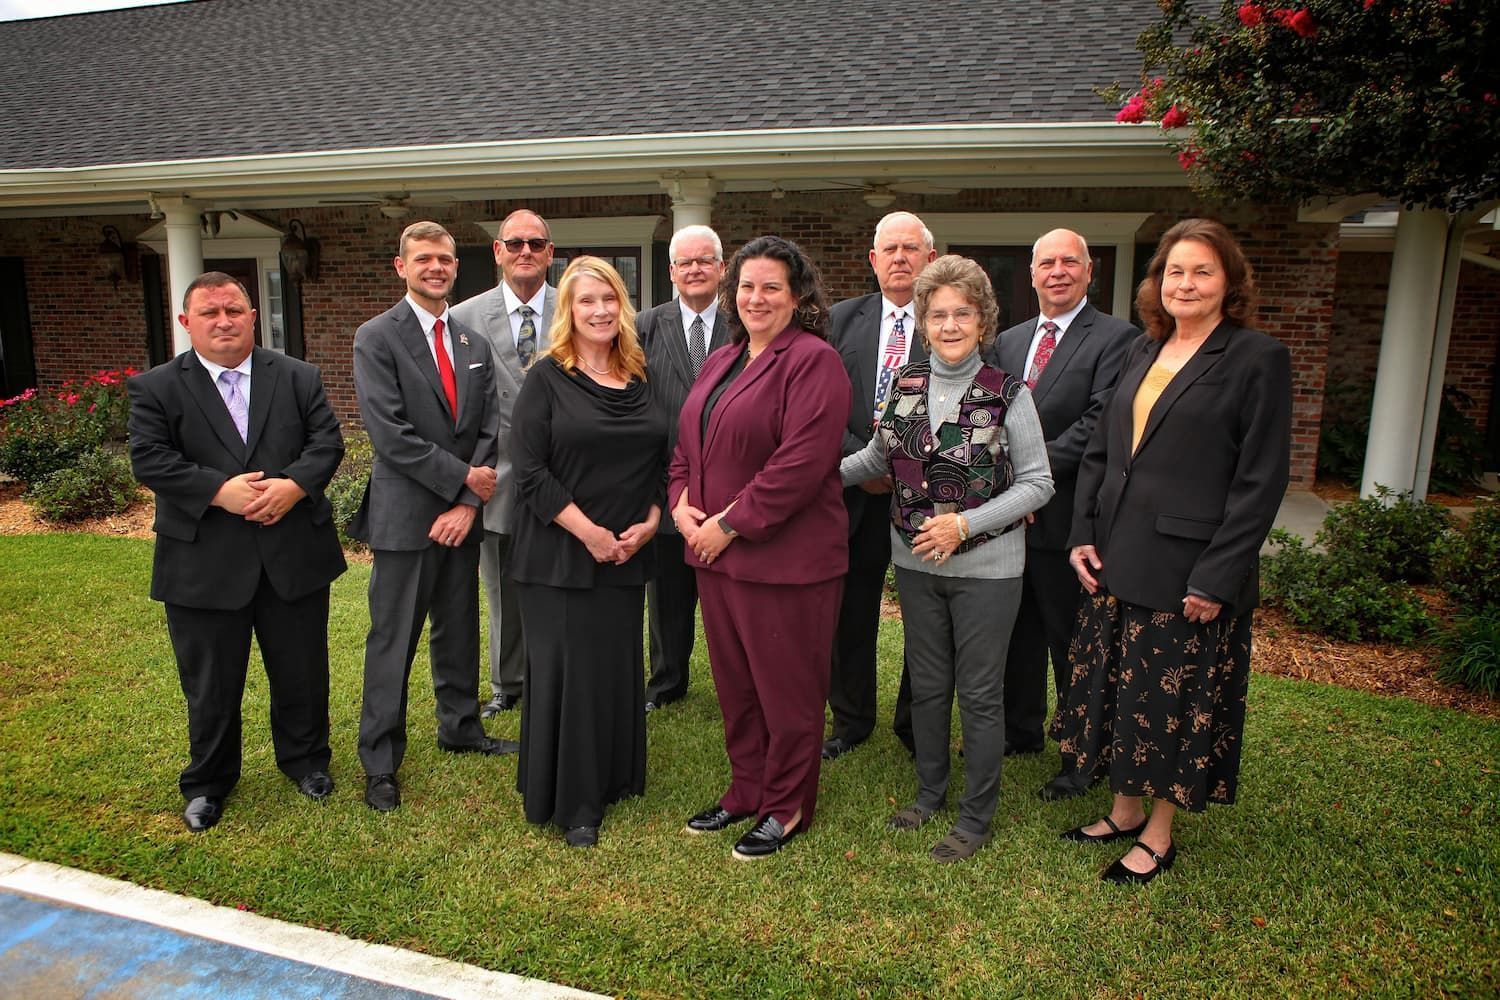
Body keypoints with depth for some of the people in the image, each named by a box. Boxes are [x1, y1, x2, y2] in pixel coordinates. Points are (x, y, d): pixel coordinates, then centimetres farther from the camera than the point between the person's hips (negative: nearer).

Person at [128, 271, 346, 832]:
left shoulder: (298, 377, 5)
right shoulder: (155, 388, 1)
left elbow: (327, 440, -2)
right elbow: (149, 459, -8)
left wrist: (295, 485, -19)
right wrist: (219, 491, -20)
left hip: (294, 556, 2)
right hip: (203, 565, -1)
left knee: (302, 672, 14)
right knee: (210, 684, 12)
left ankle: (304, 759, 37)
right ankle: (208, 783, 32)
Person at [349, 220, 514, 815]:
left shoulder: (474, 344, 10)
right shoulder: (376, 338, -6)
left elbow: (488, 429, 5)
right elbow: (390, 432, -15)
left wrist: (467, 504, -7)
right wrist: (462, 477, -14)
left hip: (462, 514, 5)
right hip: (404, 515, -5)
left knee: (459, 631, 16)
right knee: (392, 642, 2)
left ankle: (460, 728, 34)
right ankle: (380, 761, 15)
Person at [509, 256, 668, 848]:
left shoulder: (640, 379, 9)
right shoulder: (547, 378, -5)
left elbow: (659, 461, 13)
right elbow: (529, 469, -12)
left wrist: (649, 522, -2)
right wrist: (588, 531, -15)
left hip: (627, 554, 5)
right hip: (561, 555, -4)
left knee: (620, 665, 12)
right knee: (567, 670, 2)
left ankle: (614, 778, 31)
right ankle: (571, 802, 17)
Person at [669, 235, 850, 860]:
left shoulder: (813, 361, -12)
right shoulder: (721, 362, 15)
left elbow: (802, 462, -21)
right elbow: (688, 443, 18)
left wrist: (731, 524, -18)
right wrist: (682, 502, -1)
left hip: (786, 557, -8)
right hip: (715, 551, 8)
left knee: (786, 687, 6)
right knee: (734, 682, 18)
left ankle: (786, 807, 25)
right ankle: (747, 790, 36)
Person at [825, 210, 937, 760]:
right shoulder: (844, 318, 7)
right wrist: (860, 458, -10)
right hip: (857, 487, 2)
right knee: (851, 611, 12)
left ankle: (915, 723, 29)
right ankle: (851, 719, 31)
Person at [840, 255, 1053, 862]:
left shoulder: (1008, 394, -11)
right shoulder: (906, 385, 1)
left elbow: (1037, 483, -9)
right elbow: (877, 459, 14)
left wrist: (964, 522, -19)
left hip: (986, 567, -4)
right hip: (916, 562, 4)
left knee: (979, 694, 8)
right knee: (926, 684, 17)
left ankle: (976, 816, 26)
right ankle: (930, 790, 38)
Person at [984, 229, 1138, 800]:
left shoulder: (1116, 339, -7)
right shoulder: (1008, 341, 14)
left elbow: (1101, 422, -17)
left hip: (1066, 516, -6)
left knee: (1072, 641, 6)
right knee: (1019, 633, 18)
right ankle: (1022, 731, 36)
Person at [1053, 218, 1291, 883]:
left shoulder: (1257, 359, -8)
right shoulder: (1143, 352, 10)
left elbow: (1260, 481, -12)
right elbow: (1100, 450, 12)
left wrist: (1217, 578, -15)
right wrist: (1083, 534, 2)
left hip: (1188, 571, -6)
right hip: (1117, 563, 6)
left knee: (1176, 700, 8)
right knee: (1119, 691, 15)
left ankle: (1159, 835, 26)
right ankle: (1125, 811, 34)